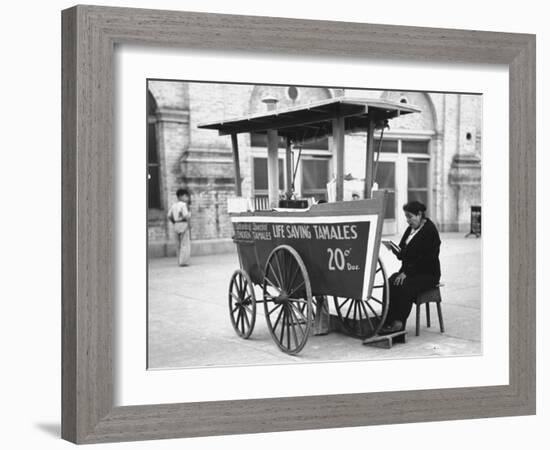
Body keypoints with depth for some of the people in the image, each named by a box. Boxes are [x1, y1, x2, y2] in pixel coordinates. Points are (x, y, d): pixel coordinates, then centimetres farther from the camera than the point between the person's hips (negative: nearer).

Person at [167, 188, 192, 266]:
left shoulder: (173, 205, 10)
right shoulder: (183, 204, -12)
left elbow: (169, 216, 9)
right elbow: (186, 216, -22)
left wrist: (175, 223, 17)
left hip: (176, 225, 7)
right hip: (184, 224, -7)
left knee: (179, 244, 13)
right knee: (185, 244, -5)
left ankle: (180, 261, 17)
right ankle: (183, 262, -10)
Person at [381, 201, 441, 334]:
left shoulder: (430, 231, -12)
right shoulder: (410, 229, 14)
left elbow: (426, 259, -19)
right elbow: (404, 254, 18)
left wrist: (407, 273, -23)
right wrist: (397, 251, -7)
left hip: (427, 274, -7)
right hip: (409, 271, 7)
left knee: (405, 287, -32)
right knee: (390, 284, -21)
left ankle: (399, 323, -28)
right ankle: (387, 321, -27)